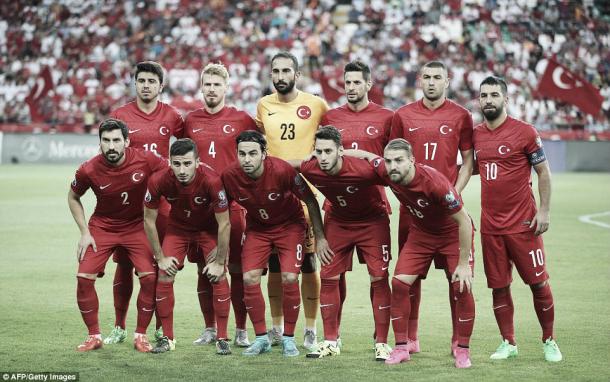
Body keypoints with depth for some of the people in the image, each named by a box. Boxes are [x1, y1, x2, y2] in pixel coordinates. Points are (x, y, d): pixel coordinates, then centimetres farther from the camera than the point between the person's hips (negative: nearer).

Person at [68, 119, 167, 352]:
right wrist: (84, 232, -5)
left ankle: (141, 335, 5)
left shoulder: (145, 160, -22)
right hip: (102, 227, 0)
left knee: (150, 278, -14)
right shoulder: (88, 170, -18)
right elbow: (73, 198, 2)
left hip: (137, 226, 0)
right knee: (84, 278, -11)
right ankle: (94, 336, 7)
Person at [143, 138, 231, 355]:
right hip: (178, 228, 2)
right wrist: (160, 257, -9)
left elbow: (224, 224, -23)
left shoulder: (211, 181, -35)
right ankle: (167, 339, 5)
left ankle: (222, 339, -3)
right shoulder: (158, 181, -29)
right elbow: (149, 221, -12)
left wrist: (219, 262, -18)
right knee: (164, 276, -8)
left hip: (209, 229, -2)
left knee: (218, 277, -14)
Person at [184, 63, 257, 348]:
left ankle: (241, 331, 6)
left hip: (234, 204, -2)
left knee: (238, 268, -1)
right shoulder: (190, 121, 8)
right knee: (205, 269, 7)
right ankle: (209, 329, 16)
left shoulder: (242, 120, 1)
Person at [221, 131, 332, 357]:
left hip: (289, 225, -3)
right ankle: (261, 338, 5)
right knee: (249, 278, -11)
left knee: (289, 278, -15)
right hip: (257, 227, 3)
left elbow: (310, 201, -16)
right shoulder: (229, 177, -22)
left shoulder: (282, 171, -31)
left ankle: (288, 338, 3)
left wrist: (320, 237, -12)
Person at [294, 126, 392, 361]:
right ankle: (330, 342, 12)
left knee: (379, 278, -6)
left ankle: (381, 343, 3)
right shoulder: (309, 169, -23)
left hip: (372, 221, -3)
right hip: (337, 221, 4)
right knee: (329, 277, 1)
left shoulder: (363, 170, -36)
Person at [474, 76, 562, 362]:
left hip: (522, 224, -4)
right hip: (490, 225, 4)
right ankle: (508, 343, 19)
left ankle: (549, 341, 15)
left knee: (539, 283, 1)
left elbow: (543, 172, -3)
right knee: (499, 286, 8)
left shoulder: (524, 132, -7)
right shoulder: (476, 135, 7)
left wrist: (544, 210, -9)